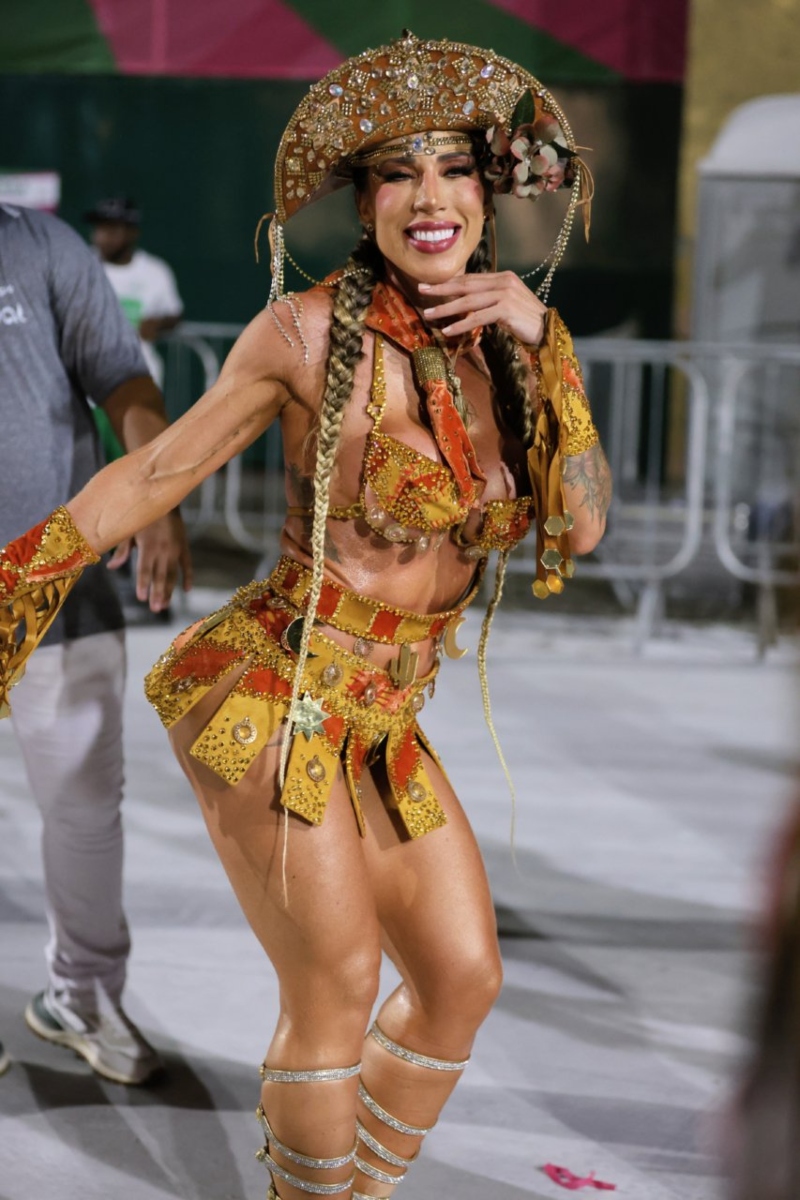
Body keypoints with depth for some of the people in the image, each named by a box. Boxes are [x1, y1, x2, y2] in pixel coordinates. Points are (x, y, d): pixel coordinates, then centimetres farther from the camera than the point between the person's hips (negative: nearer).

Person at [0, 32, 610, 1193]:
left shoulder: (509, 341, 2)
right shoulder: (311, 330, -15)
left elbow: (582, 527, -7)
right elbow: (159, 469, -7)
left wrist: (541, 342, -16)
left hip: (385, 718, 7)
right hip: (274, 694, -6)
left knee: (464, 975, 11)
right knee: (339, 989, -2)